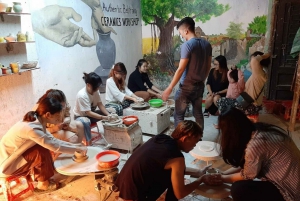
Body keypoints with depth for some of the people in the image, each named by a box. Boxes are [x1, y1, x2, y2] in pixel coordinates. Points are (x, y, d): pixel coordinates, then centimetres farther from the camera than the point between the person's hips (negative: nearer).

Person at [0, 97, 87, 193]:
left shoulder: (36, 120, -5)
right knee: (42, 151, -19)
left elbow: (52, 140, 3)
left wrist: (74, 145, -3)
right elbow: (56, 147, -26)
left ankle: (35, 176, 18)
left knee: (44, 145, 2)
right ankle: (43, 184, 0)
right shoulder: (33, 128, -32)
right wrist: (78, 149, -15)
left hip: (12, 155, 9)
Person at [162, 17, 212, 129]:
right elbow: (208, 67, 12)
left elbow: (181, 69, -20)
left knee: (178, 115, 4)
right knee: (198, 114, 17)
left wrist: (170, 88, -16)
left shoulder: (187, 45, -17)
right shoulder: (207, 44, 5)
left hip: (186, 86, -7)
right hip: (200, 85, 7)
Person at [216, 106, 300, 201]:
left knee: (238, 189, -19)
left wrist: (221, 178, 0)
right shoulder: (257, 130, -3)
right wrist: (223, 173, 7)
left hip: (290, 190, -9)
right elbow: (243, 163, 7)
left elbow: (247, 176, -12)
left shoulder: (255, 144, -29)